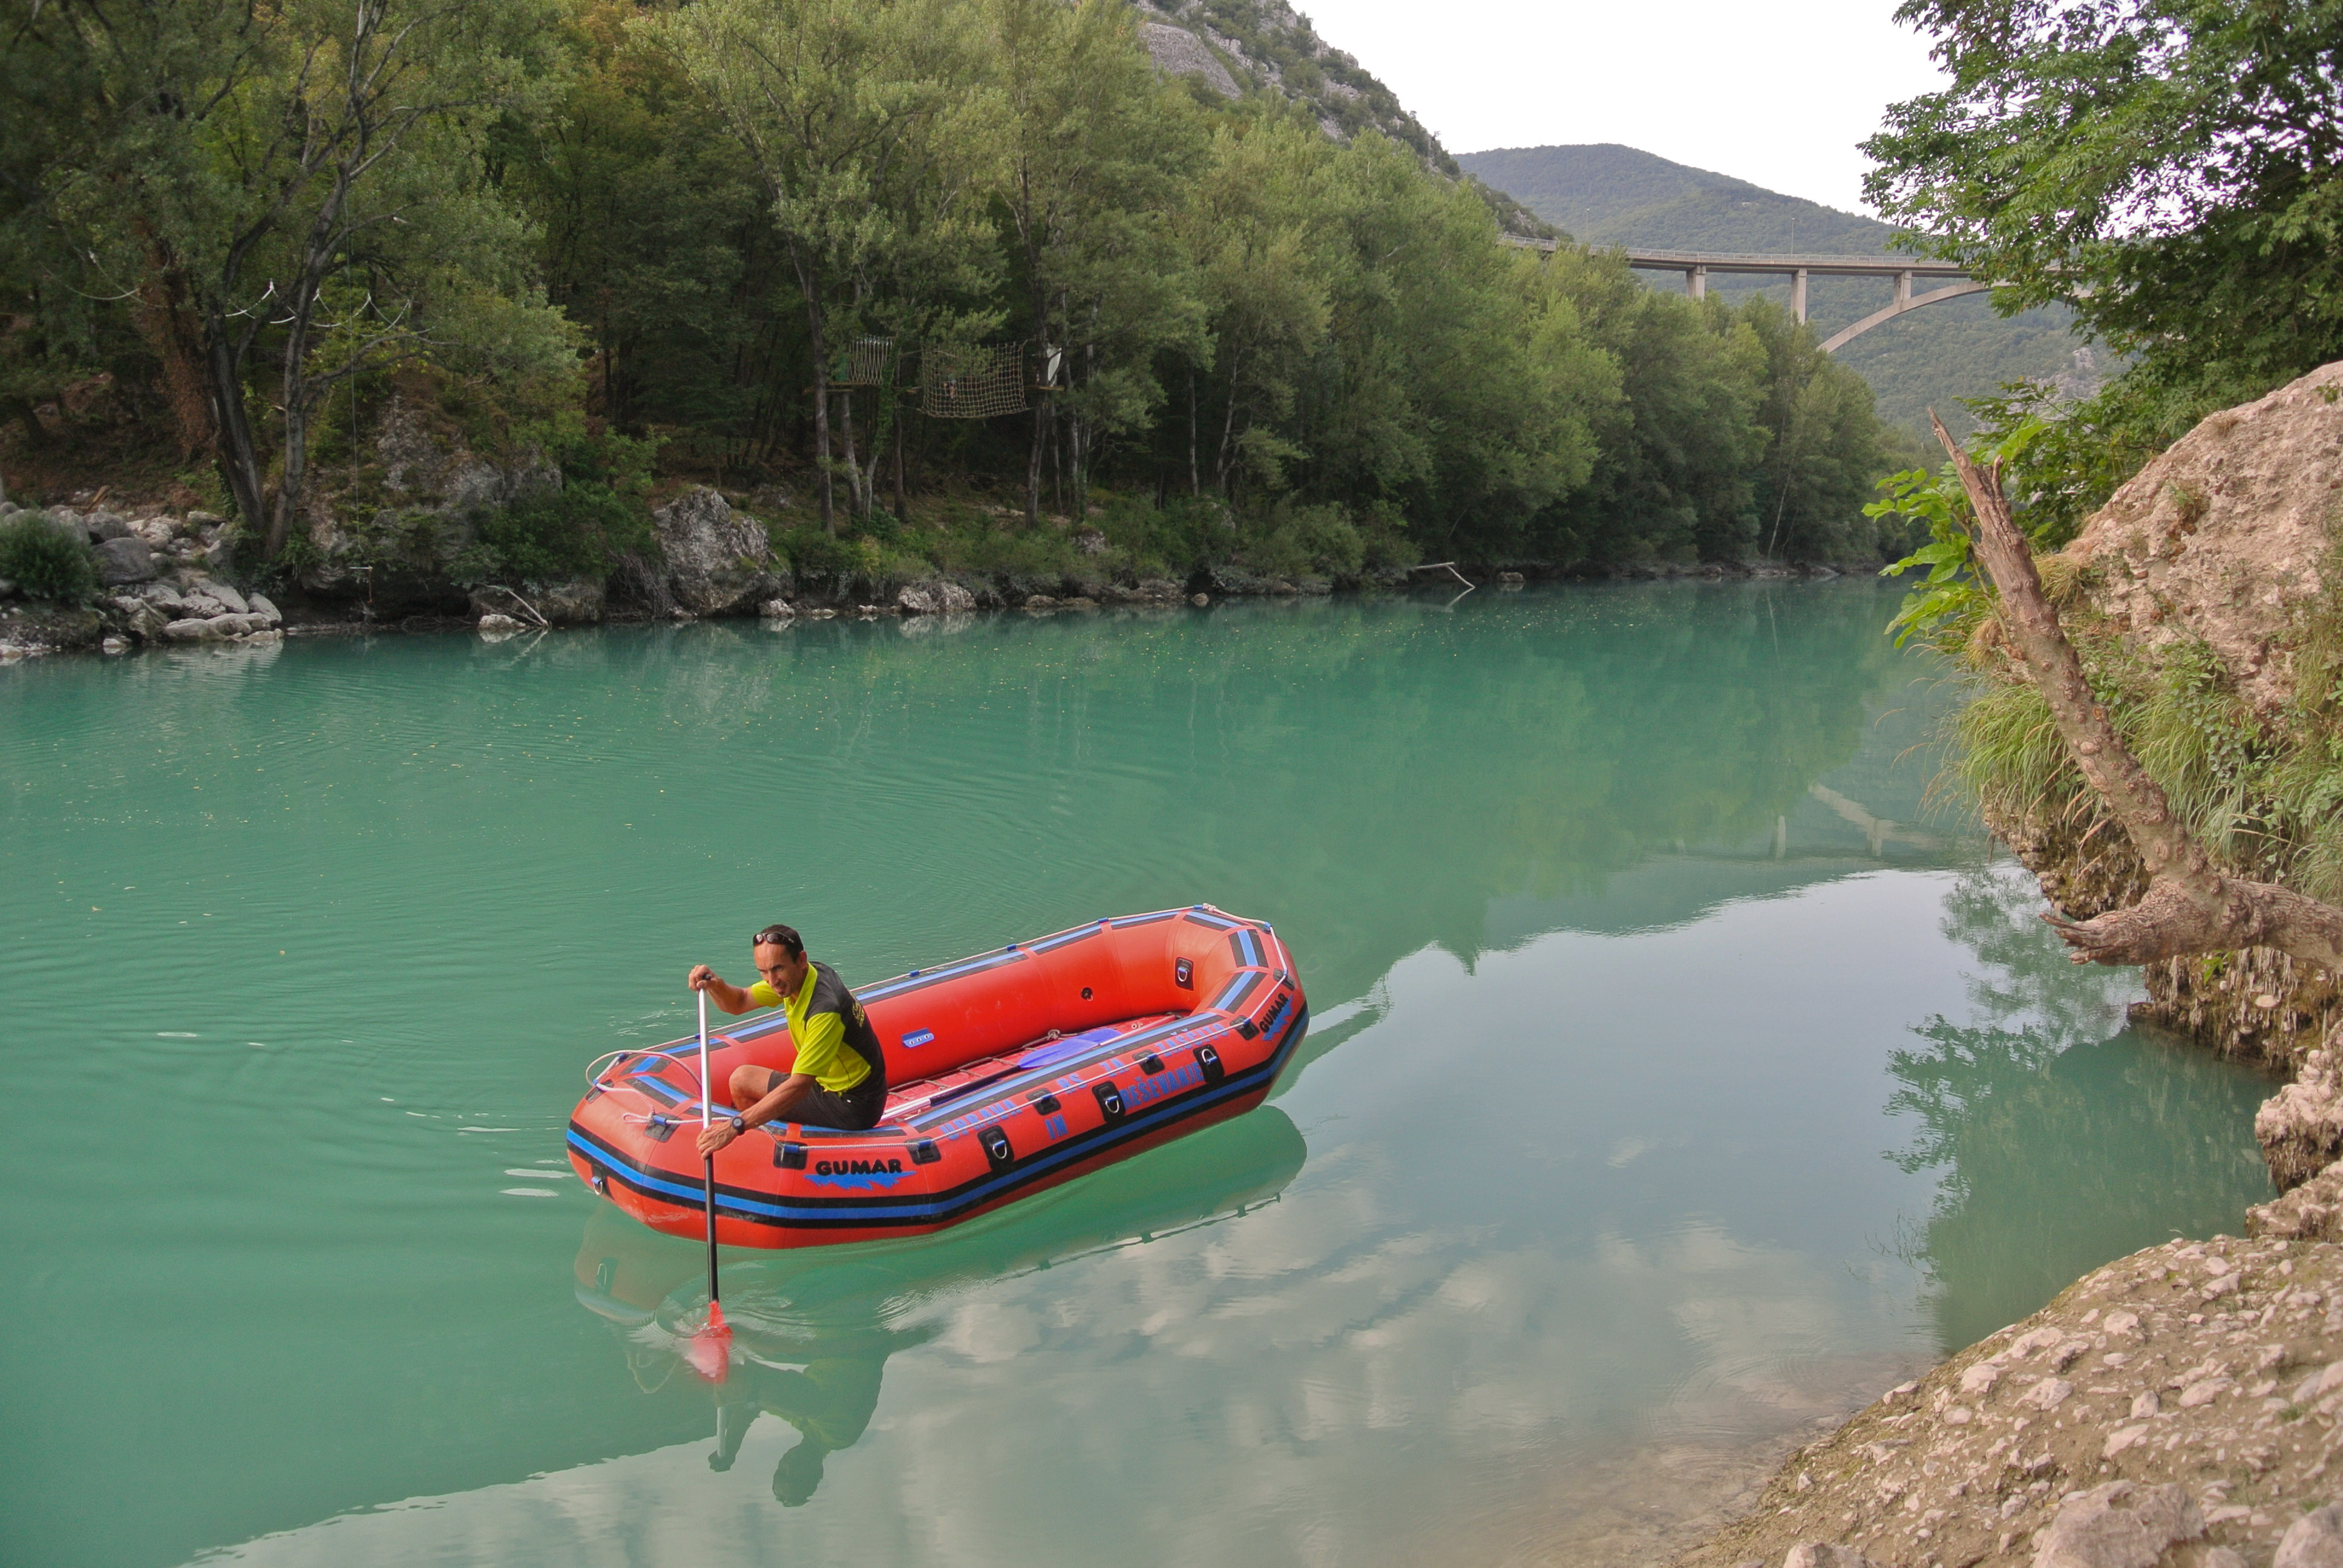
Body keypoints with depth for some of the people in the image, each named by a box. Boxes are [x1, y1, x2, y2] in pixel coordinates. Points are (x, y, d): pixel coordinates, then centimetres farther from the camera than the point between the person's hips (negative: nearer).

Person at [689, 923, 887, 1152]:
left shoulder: (825, 1007, -30)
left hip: (853, 1109, -9)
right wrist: (714, 984, -16)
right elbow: (738, 1003, 7)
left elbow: (799, 1087, -35)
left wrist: (735, 1126, -39)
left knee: (742, 1080, -4)